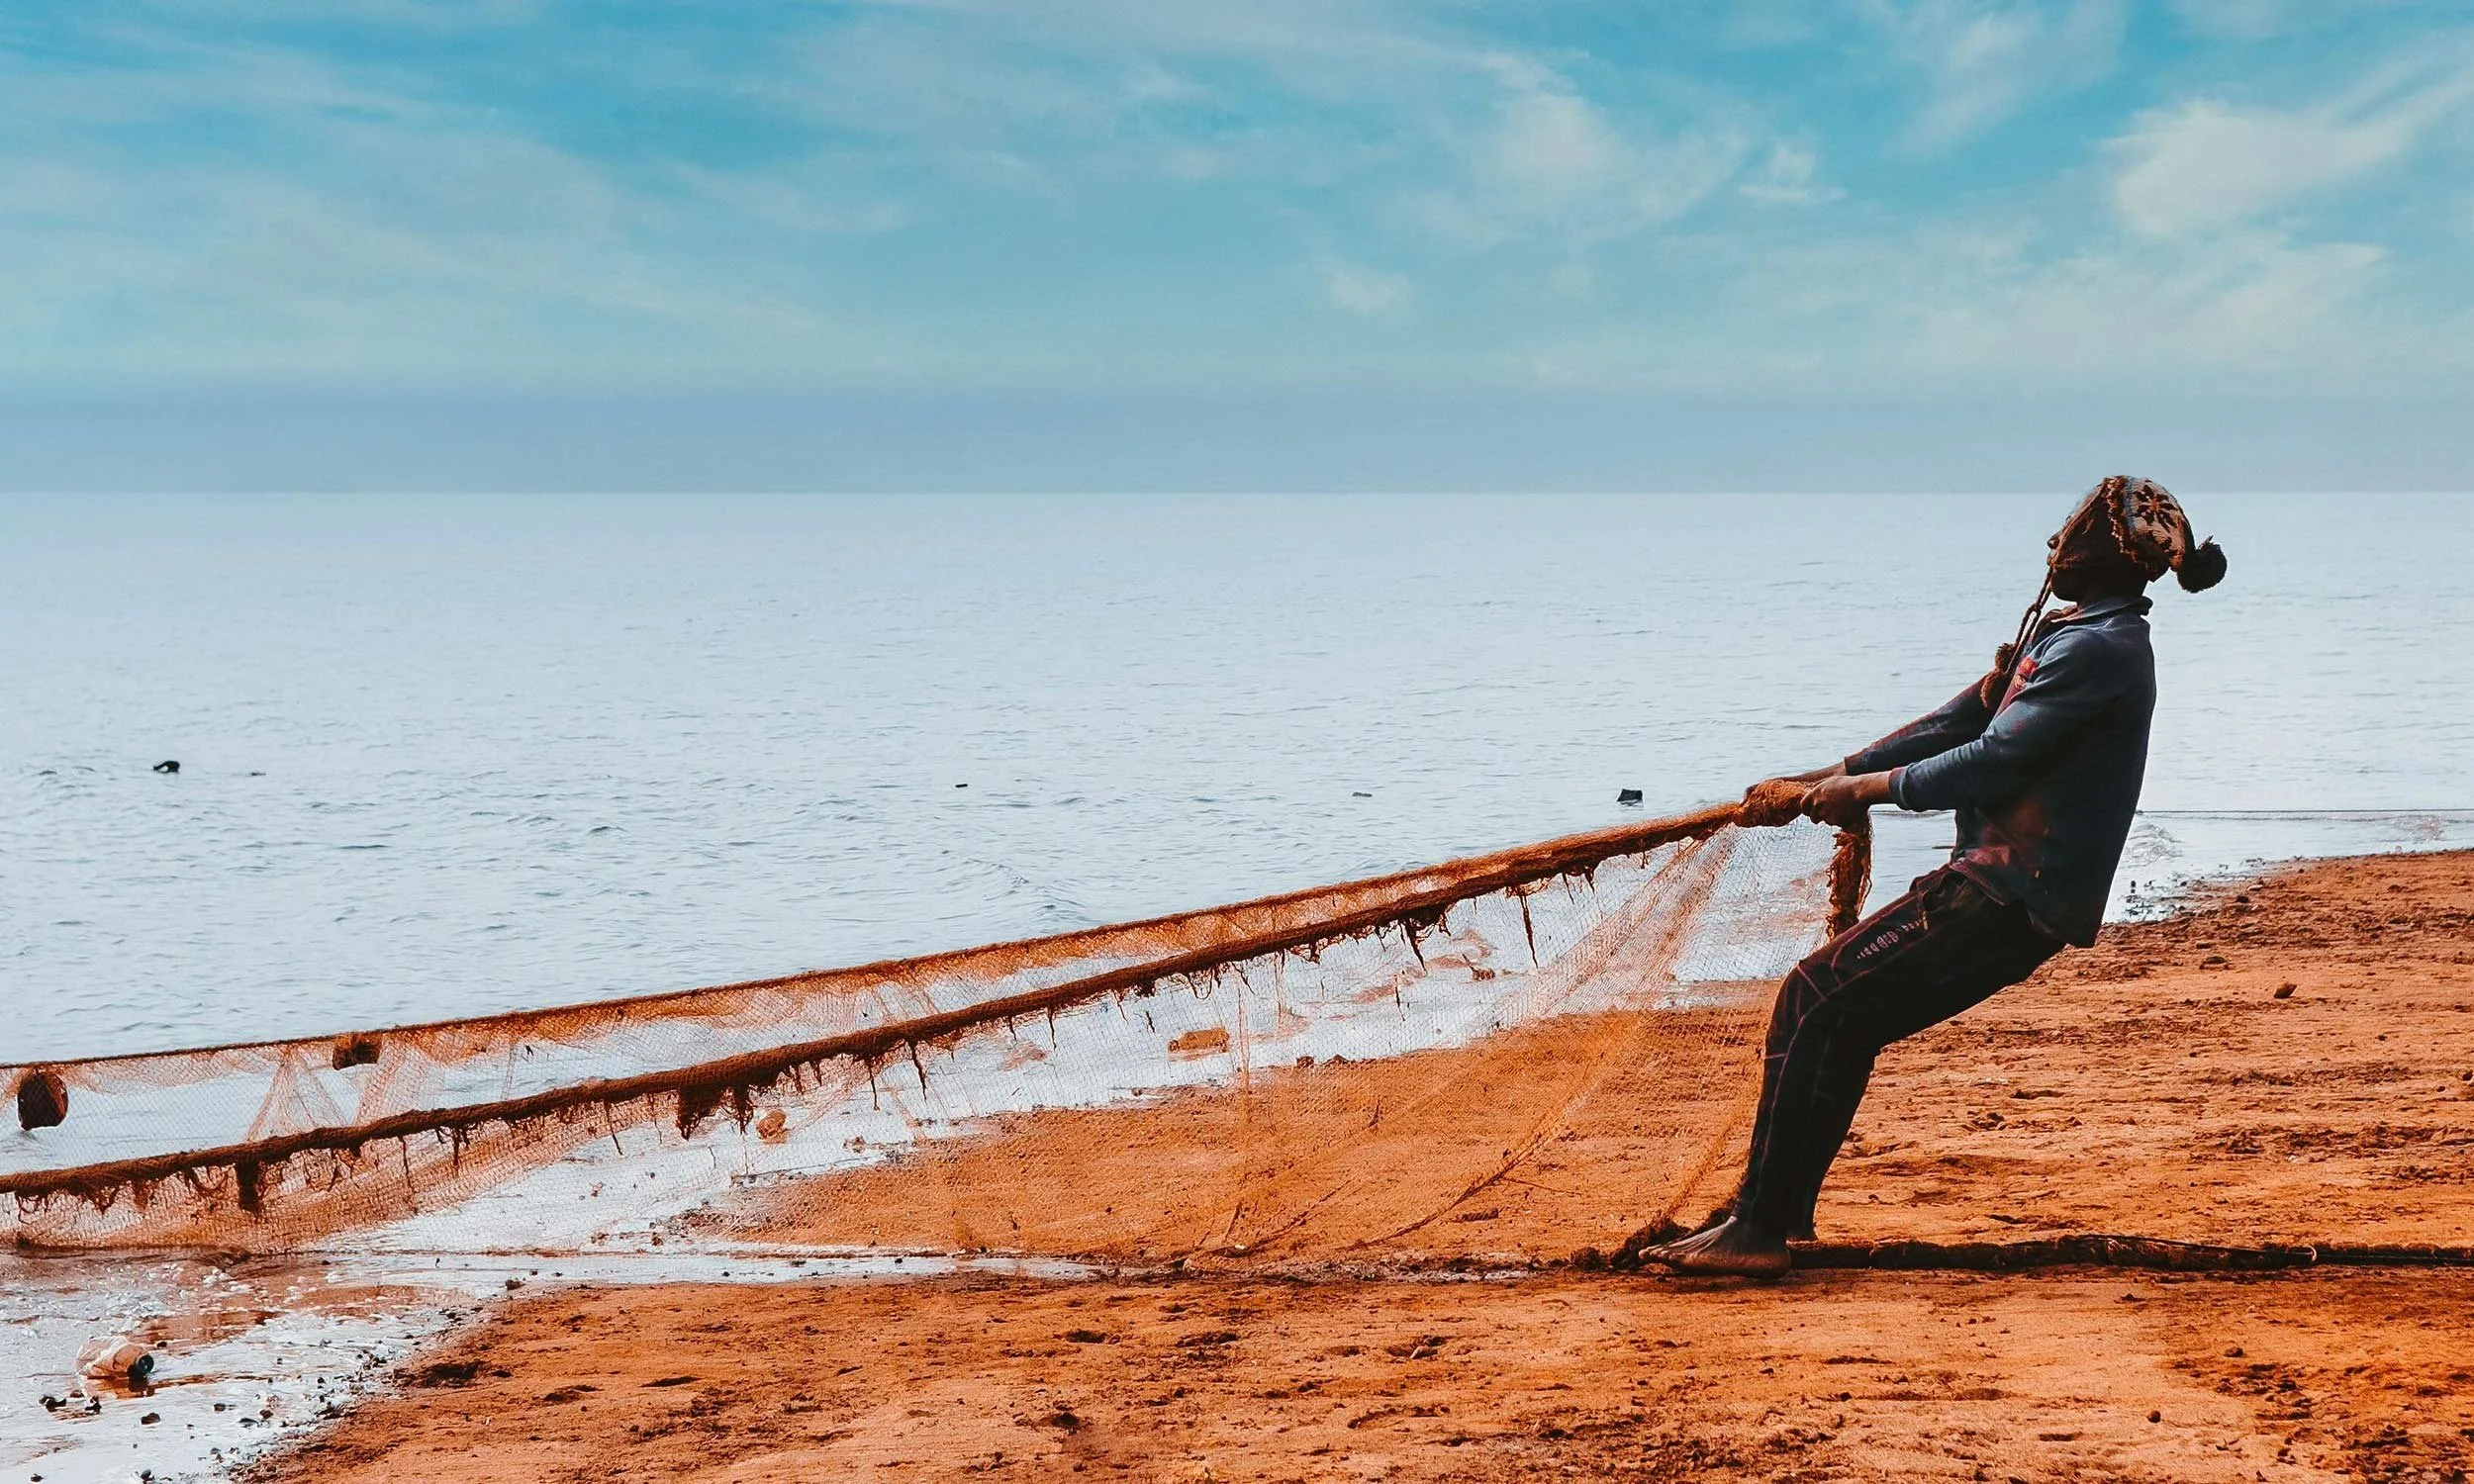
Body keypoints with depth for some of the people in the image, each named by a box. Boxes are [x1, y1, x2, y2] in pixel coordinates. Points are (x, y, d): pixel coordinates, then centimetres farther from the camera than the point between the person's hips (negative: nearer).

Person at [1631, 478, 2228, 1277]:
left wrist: (1867, 787, -5)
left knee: (1815, 1000, -12)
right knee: (1842, 1019, 15)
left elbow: (1994, 759, -18)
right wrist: (1821, 779, 17)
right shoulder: (2071, 635, 18)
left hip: (2013, 896, -10)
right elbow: (1958, 723, 20)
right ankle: (1780, 1209, 21)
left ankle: (1758, 1228, -13)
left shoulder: (2096, 649, -15)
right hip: (2010, 889, 10)